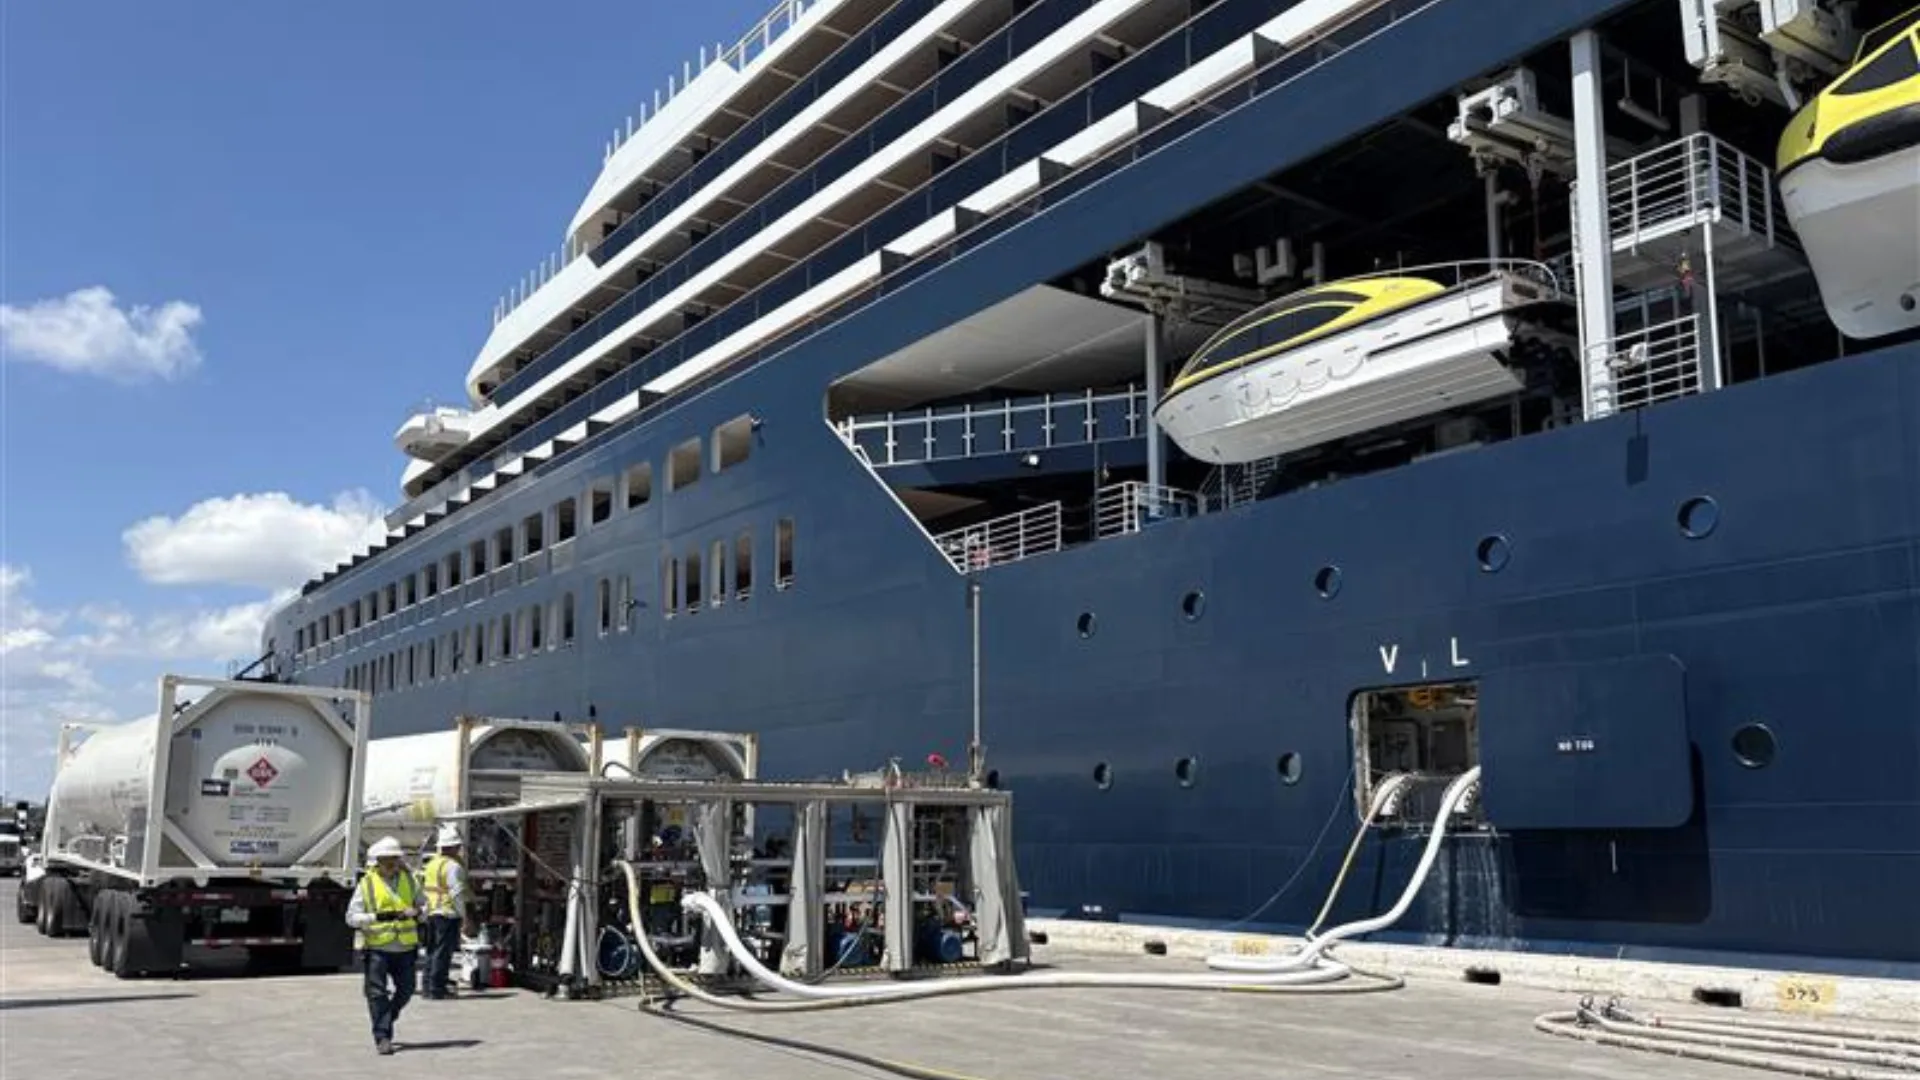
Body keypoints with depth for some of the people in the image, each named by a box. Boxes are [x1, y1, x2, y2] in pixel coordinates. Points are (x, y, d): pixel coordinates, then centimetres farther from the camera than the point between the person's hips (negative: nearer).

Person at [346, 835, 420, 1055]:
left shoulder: (408, 879, 8)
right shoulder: (367, 883, -3)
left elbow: (423, 905, 15)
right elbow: (352, 917, -6)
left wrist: (416, 912, -9)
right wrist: (377, 917, -21)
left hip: (405, 948, 4)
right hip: (377, 948, -3)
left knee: (406, 990, 10)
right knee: (377, 993, -3)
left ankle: (385, 1021, 34)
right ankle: (382, 1037, 5)